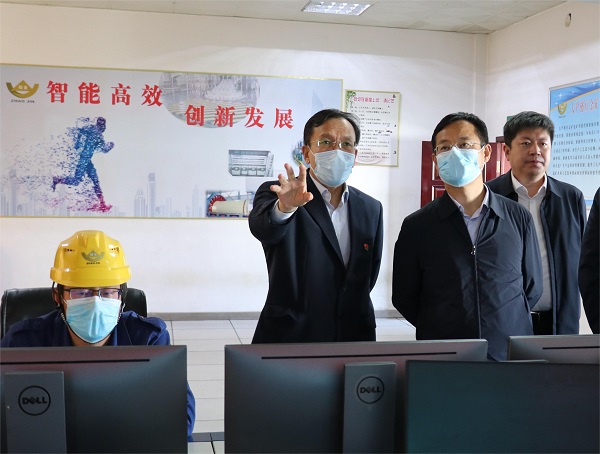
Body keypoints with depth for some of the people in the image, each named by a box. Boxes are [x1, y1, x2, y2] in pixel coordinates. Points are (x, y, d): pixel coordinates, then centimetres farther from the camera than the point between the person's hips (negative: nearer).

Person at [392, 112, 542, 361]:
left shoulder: (519, 218, 2)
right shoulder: (417, 226, -3)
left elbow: (532, 288, 10)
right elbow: (403, 298, 4)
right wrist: (442, 331, 3)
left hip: (510, 358, 1)